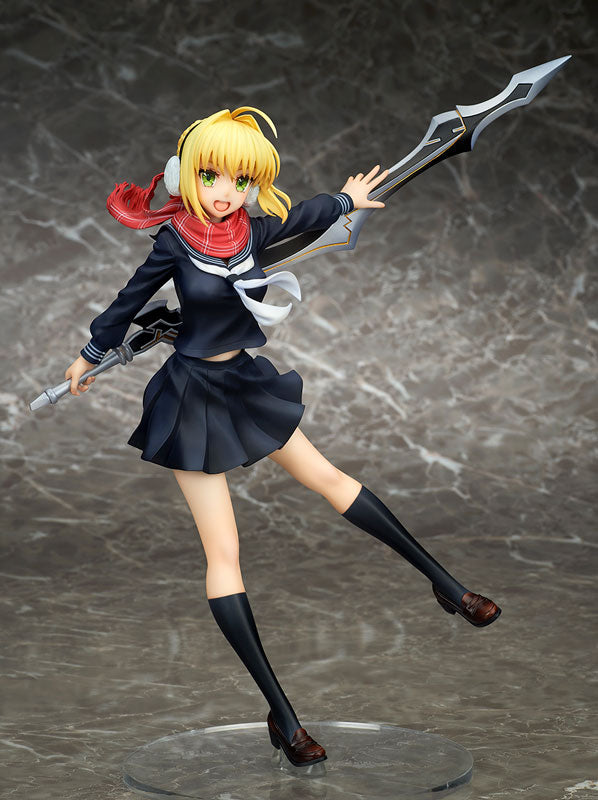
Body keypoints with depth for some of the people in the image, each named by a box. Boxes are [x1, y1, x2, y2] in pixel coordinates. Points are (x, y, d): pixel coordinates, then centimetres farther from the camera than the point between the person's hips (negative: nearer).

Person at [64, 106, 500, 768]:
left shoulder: (252, 231, -4)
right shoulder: (175, 241, -17)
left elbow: (304, 214, 18)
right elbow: (128, 302, -3)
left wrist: (349, 199, 36)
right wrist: (88, 357, 11)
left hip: (244, 382, 6)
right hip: (193, 396, -5)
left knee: (329, 478, 11)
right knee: (223, 552, -4)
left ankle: (445, 586, 24)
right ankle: (281, 714, -3)